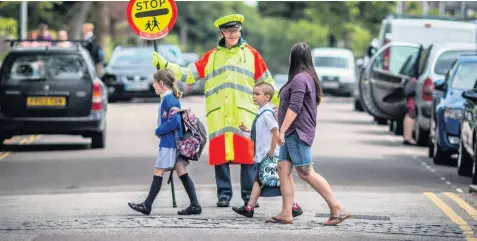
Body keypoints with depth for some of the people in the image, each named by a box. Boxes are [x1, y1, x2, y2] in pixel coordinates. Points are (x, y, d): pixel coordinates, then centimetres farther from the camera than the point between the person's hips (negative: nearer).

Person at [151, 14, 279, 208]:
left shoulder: (251, 54, 12)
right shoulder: (212, 56, 16)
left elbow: (267, 83, 14)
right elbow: (189, 74, 12)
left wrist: (281, 103, 12)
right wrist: (165, 65, 5)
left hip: (244, 114, -2)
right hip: (218, 116, 2)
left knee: (247, 154, -6)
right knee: (220, 154, -1)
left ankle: (249, 195, 0)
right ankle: (224, 194, 5)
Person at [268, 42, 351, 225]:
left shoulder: (299, 79, -14)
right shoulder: (309, 77, 17)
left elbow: (294, 108, -21)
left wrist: (282, 130, -21)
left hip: (297, 132, -10)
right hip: (293, 133, 10)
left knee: (305, 172, -11)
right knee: (283, 168, 5)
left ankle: (337, 208, -10)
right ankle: (286, 214, 2)